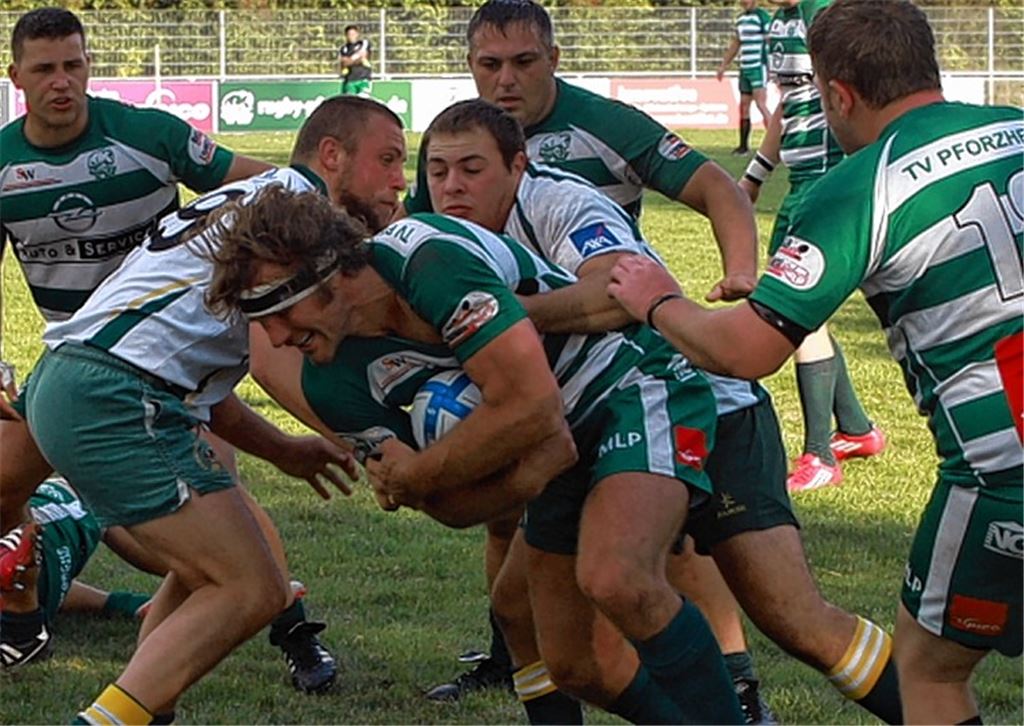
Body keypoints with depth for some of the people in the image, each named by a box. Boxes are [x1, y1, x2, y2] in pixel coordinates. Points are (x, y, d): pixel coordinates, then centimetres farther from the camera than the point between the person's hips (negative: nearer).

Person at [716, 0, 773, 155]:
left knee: (761, 104, -13)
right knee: (744, 107, 8)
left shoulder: (762, 16, -8)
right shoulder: (740, 18, 16)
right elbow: (735, 44, 25)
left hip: (759, 67, -8)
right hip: (744, 68, 8)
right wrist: (723, 66, 25)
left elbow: (770, 42, -12)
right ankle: (743, 145, 14)